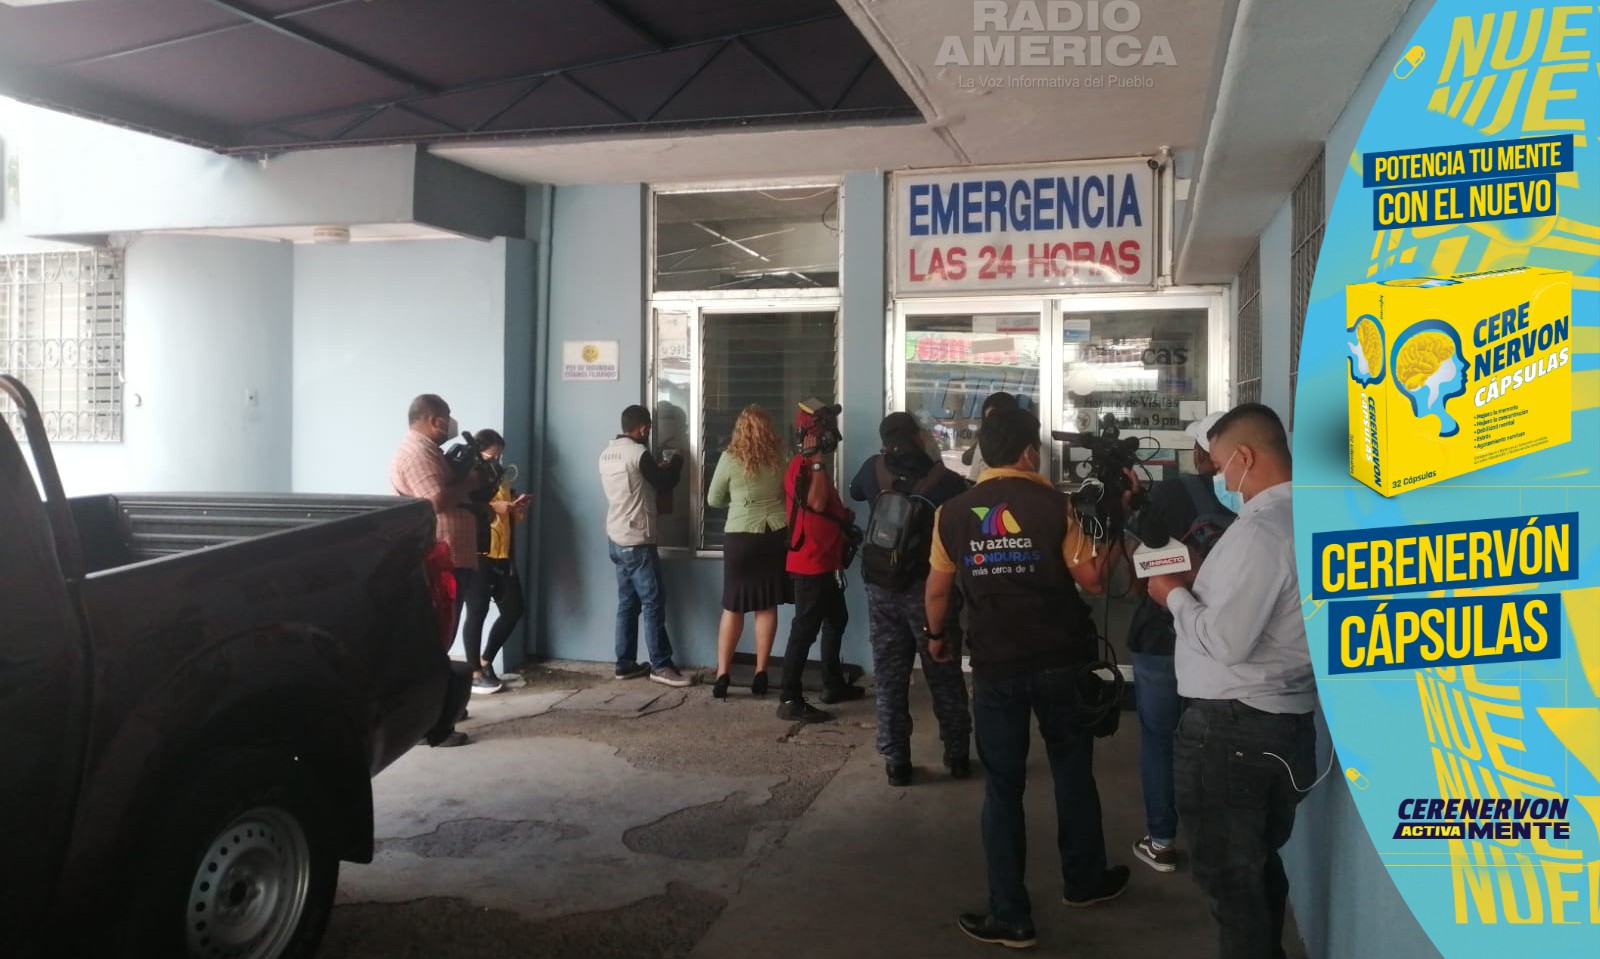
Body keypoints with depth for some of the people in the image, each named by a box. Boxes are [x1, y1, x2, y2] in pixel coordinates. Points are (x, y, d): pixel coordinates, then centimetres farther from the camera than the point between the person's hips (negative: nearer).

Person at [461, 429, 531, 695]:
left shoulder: (501, 479, 17)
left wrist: (519, 506, 0)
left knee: (513, 610, 9)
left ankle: (486, 661, 23)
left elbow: (517, 519, 21)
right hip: (477, 556, -8)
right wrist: (493, 507, -24)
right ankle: (475, 673, 5)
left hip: (502, 556, 8)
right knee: (477, 613, -3)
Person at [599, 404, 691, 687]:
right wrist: (676, 463, 11)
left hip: (617, 539, 9)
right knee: (654, 602, -4)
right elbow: (664, 484, -5)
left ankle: (625, 664, 14)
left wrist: (657, 468, 23)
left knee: (627, 602, 12)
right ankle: (661, 665, -2)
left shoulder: (608, 454, 11)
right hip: (637, 541, -9)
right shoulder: (638, 453, -15)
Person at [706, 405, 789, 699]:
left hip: (741, 536, -2)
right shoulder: (780, 458, -1)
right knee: (767, 606, 8)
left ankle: (722, 675, 8)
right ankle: (760, 674, 11)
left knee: (733, 607, 7)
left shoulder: (731, 458, -5)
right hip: (776, 534, 2)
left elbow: (713, 500, 5)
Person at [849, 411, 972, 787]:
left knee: (889, 676, 8)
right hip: (930, 588, -2)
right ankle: (958, 756, 19)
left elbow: (855, 492, 22)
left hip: (882, 588, 2)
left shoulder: (873, 470, 0)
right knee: (945, 675, 10)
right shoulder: (948, 481, -9)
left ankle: (896, 762, 11)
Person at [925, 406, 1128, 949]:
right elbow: (1092, 580, -7)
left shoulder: (953, 513, -2)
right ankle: (1084, 880, 37)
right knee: (1073, 772, 20)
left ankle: (1010, 917, 11)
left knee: (1003, 787, 7)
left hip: (995, 665, 1)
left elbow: (938, 589, 6)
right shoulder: (1054, 504, -9)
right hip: (1060, 660, 0)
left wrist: (935, 635, 24)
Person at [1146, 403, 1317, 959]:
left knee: (1227, 875, 6)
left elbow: (1227, 641, -25)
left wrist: (1177, 595, -10)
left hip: (1231, 727, -9)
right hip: (1286, 721, 9)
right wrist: (1202, 586, 9)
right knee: (1261, 862, 23)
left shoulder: (1259, 529, -21)